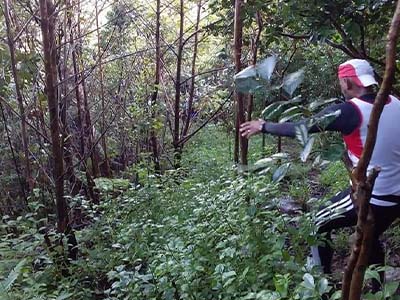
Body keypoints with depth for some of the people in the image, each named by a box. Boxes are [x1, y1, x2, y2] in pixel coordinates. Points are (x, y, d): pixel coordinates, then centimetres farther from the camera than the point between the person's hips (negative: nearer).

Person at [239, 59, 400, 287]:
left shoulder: (349, 111, -16)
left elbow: (301, 127, -13)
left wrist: (264, 126, -1)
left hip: (371, 197, -7)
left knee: (320, 225, 15)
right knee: (371, 237, 30)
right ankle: (378, 289, 42)